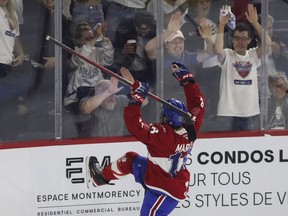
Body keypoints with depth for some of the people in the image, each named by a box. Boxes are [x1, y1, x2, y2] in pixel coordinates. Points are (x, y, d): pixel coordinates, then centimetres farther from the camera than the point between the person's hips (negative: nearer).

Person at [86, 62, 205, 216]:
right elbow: (198, 103, 6)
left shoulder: (162, 135, -30)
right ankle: (102, 176, 43)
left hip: (165, 190, -9)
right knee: (131, 159, 21)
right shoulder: (190, 129, -9)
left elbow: (135, 125, -35)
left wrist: (136, 98, -28)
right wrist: (187, 79, 9)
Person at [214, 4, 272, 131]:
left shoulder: (253, 55, 7)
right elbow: (217, 49, -23)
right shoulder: (227, 55, -2)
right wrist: (222, 25, -23)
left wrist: (255, 23, -11)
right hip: (229, 111, -3)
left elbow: (267, 43, -6)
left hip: (249, 111, 3)